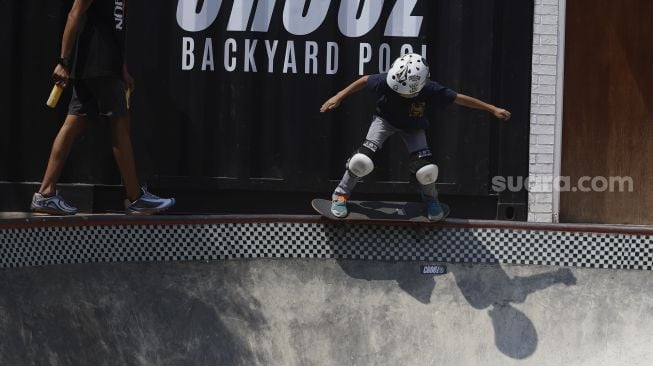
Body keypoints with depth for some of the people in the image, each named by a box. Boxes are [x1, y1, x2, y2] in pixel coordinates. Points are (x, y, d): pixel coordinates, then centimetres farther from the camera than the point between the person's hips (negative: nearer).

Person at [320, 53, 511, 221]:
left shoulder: (430, 90, -35)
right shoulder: (386, 82, -36)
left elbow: (459, 99, -23)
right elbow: (365, 81, -16)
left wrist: (493, 109, -17)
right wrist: (338, 97, -11)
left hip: (413, 128, 0)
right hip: (385, 120, 0)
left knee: (426, 170, -17)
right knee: (362, 161, -21)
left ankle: (430, 198, 19)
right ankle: (341, 194, 7)